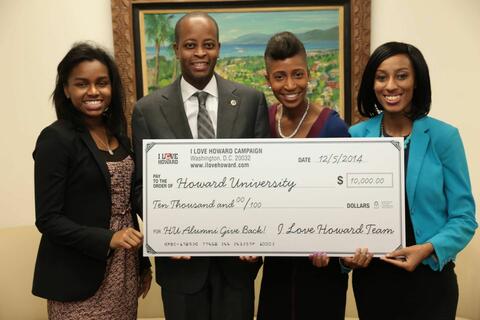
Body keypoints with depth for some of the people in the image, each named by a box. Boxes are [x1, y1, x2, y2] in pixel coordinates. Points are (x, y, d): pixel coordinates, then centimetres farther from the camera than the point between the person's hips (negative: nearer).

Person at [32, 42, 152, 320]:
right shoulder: (56, 139, -13)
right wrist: (108, 239, -25)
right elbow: (48, 219, -14)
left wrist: (142, 262, 13)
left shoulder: (118, 134, 7)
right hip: (79, 277, -6)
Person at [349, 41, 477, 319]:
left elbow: (463, 217, -6)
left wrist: (428, 249, -22)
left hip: (430, 278, -2)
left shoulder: (443, 137, -7)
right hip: (370, 277, 2)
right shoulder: (355, 137, -2)